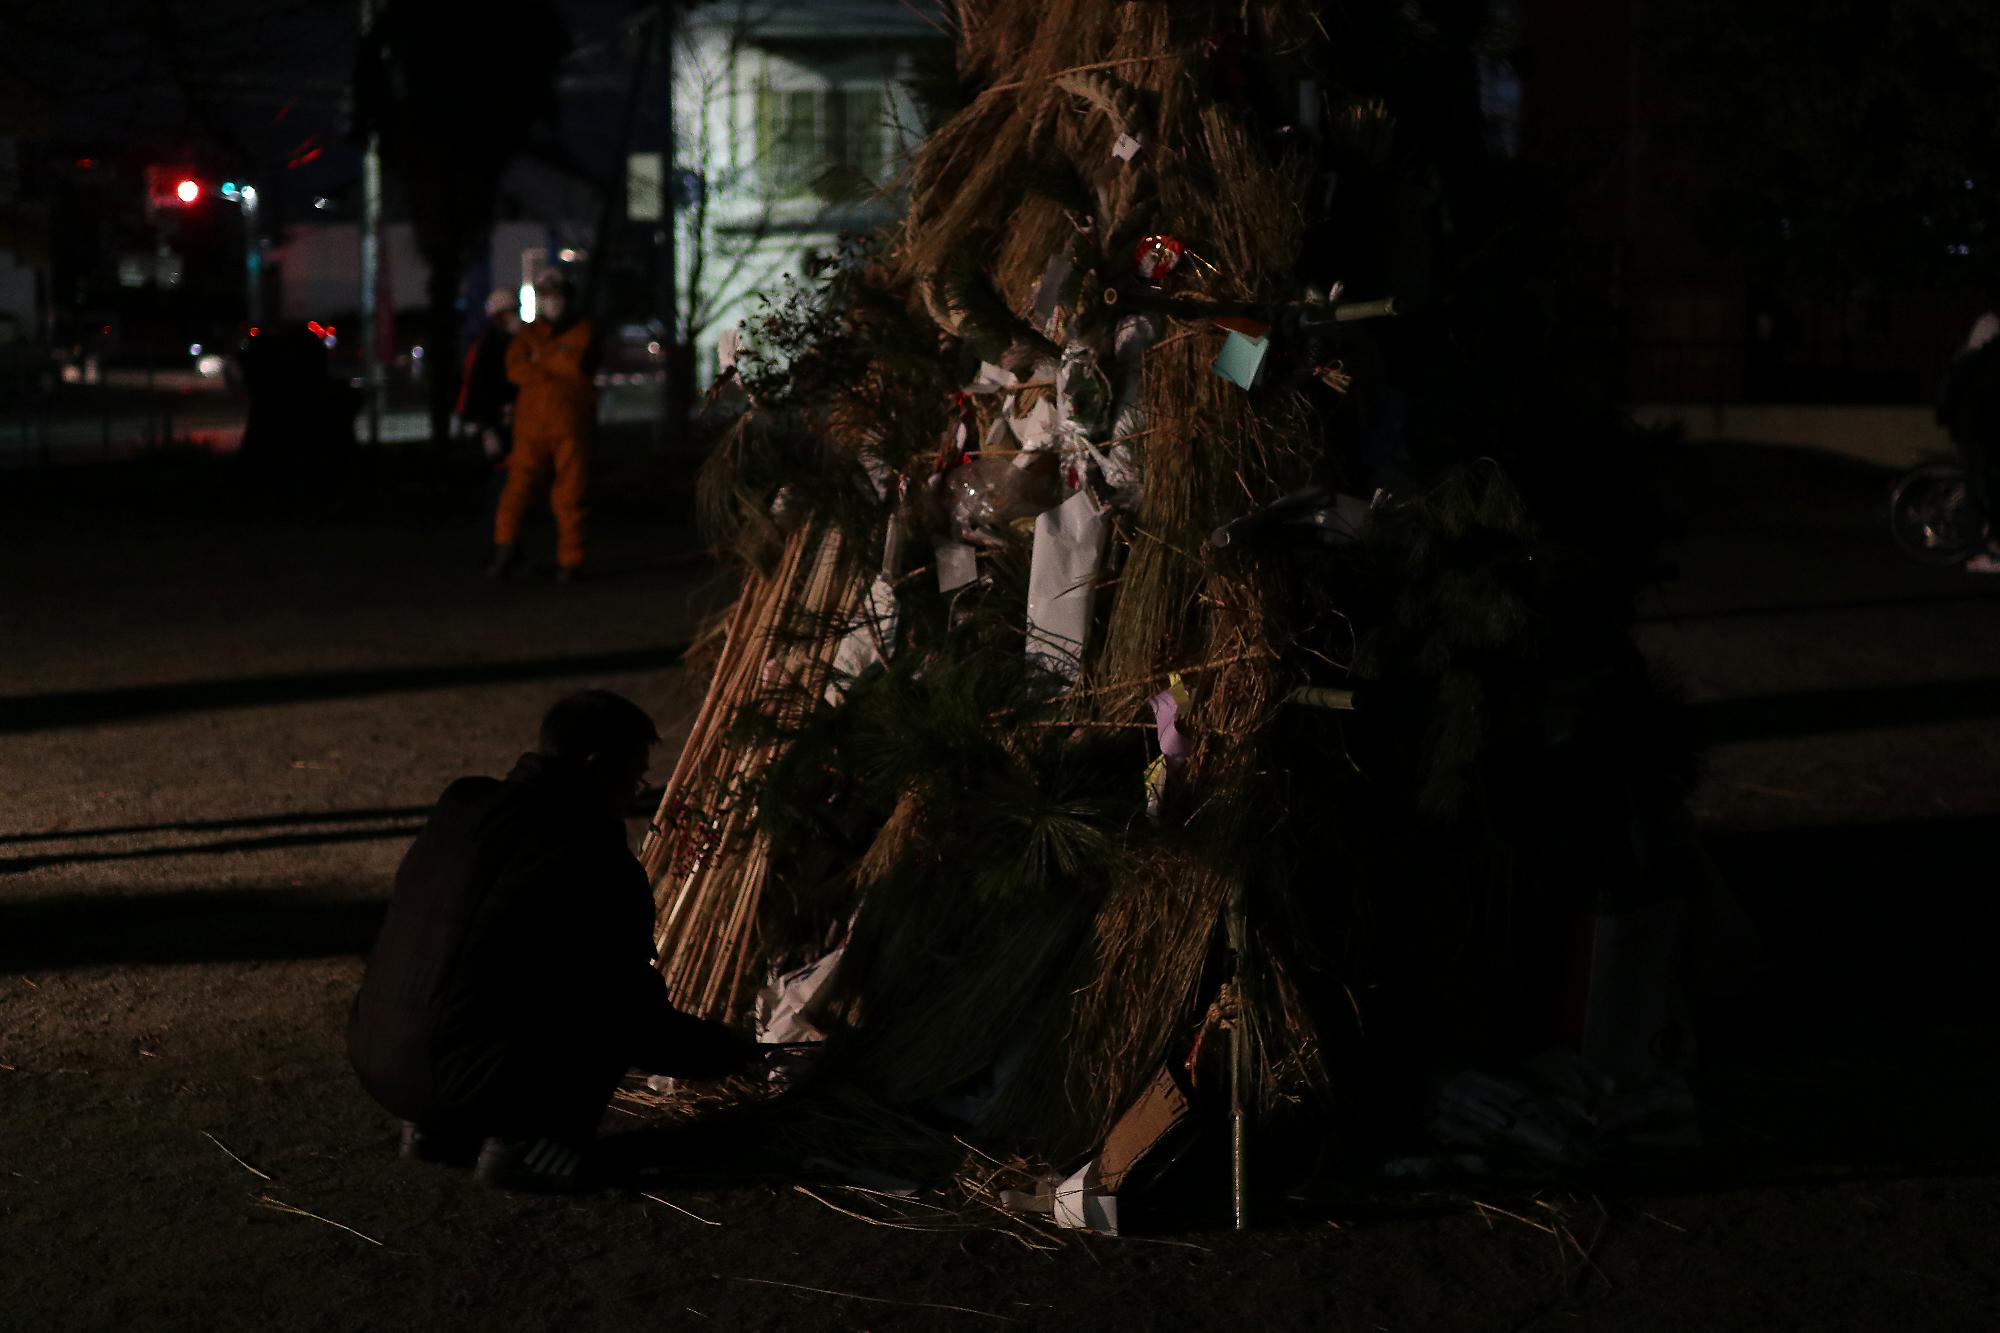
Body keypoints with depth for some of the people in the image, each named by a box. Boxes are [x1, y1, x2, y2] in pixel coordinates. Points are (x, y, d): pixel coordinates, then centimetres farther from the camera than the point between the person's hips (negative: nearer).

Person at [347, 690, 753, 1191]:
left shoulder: (459, 807, 10)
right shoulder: (595, 861, -12)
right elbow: (636, 1025, -7)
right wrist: (730, 1051, 13)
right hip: (472, 1080, -7)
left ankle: (434, 1128, 19)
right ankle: (523, 1142, -1)